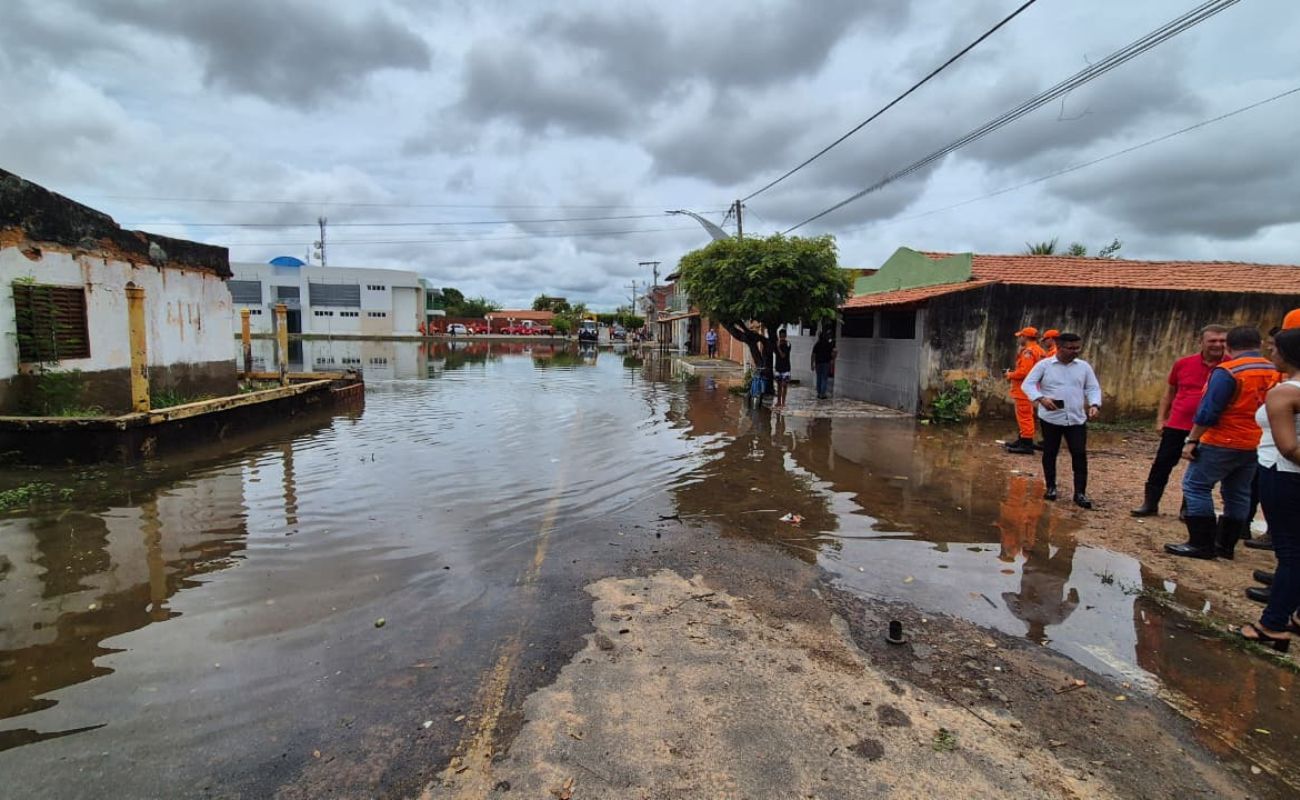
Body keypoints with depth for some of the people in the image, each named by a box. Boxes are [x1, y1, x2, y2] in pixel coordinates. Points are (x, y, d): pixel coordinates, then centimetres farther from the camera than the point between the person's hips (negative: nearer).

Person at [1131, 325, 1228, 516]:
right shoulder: (1183, 364, 0)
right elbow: (1169, 393, 11)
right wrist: (1160, 419, 7)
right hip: (1176, 426, 1)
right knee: (1161, 465, 4)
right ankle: (1150, 503, 14)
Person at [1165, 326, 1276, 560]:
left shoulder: (1227, 371, -16)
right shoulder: (1274, 372, 8)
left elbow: (1208, 411, -19)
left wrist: (1192, 440, -14)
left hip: (1223, 443, -8)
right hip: (1256, 446, 8)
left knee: (1196, 486, -2)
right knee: (1238, 494, 13)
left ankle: (1202, 544, -3)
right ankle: (1226, 545, 19)